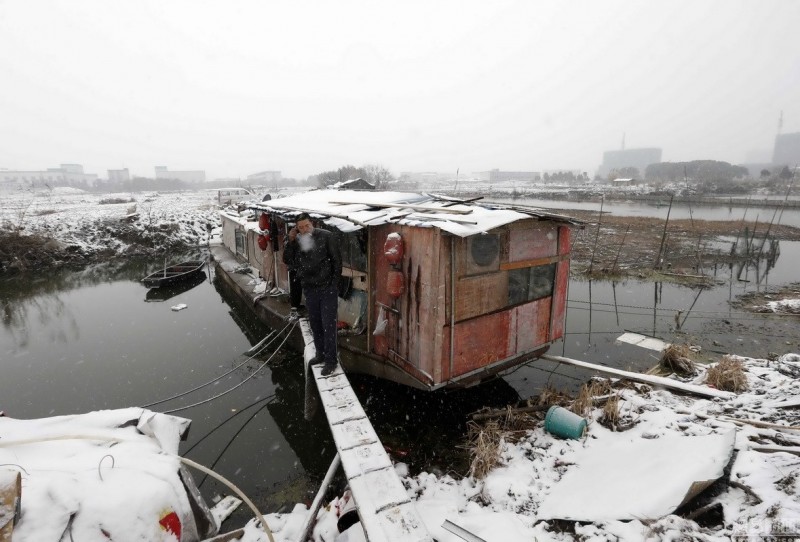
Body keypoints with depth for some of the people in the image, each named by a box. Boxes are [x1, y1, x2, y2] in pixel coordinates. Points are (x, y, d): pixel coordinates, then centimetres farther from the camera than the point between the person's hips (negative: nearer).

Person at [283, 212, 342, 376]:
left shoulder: (326, 236, -10)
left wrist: (334, 283, -9)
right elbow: (287, 261, 1)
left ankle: (330, 360, 8)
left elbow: (337, 260, -8)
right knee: (315, 324, 16)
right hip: (309, 289, 5)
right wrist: (290, 242, -9)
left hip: (327, 288, -5)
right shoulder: (297, 241, 4)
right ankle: (320, 354, 33)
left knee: (328, 324, -1)